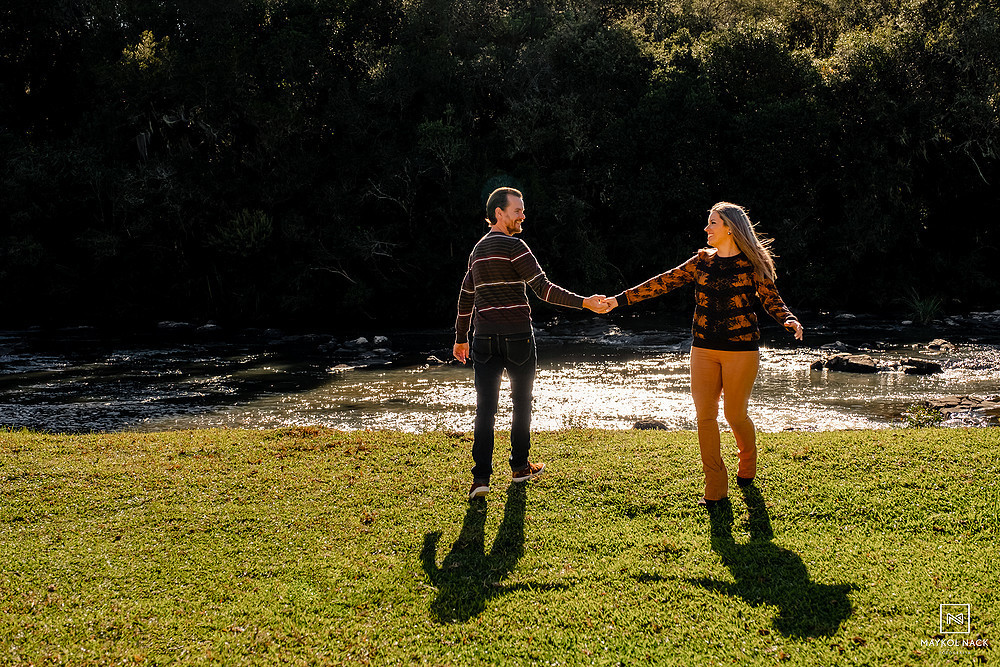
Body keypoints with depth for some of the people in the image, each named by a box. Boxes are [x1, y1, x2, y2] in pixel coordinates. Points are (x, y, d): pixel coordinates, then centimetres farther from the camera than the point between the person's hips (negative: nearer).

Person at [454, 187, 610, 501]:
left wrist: (461, 338, 29)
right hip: (516, 336, -5)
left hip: (484, 338, 5)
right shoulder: (513, 246, -9)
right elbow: (543, 288, -18)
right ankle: (520, 466, 24)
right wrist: (584, 302, -20)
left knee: (485, 407, 1)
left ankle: (481, 476, -6)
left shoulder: (478, 249, 14)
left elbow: (466, 297, 21)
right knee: (522, 401, 13)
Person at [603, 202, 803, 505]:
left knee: (735, 415, 3)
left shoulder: (751, 264, -1)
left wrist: (790, 320, -22)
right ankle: (715, 487, 7)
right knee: (705, 415, -2)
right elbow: (664, 282, 6)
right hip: (704, 349, 4)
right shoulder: (702, 261, 8)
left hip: (741, 348, -3)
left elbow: (772, 299, -1)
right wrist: (620, 299, 2)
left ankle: (747, 463, 35)